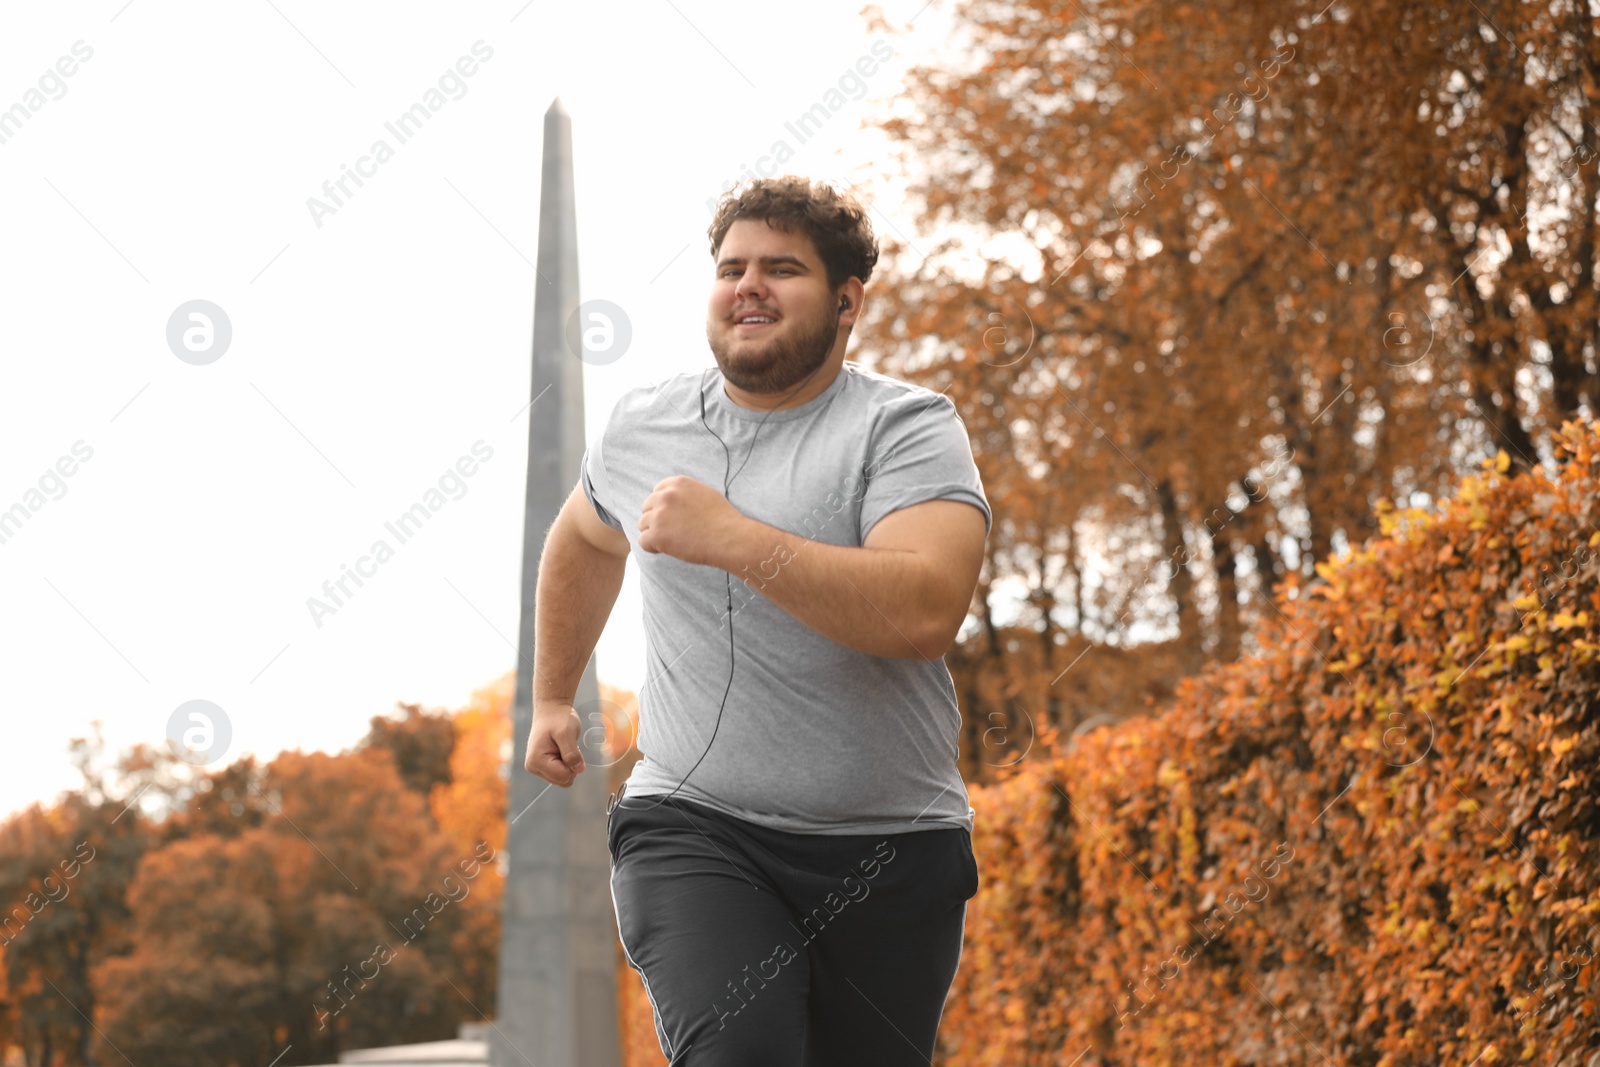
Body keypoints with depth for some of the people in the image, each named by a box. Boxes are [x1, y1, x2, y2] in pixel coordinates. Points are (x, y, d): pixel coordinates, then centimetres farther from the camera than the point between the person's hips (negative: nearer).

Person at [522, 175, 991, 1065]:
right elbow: (583, 538, 32)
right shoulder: (642, 426, 8)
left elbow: (926, 609, -24)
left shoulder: (907, 427, -6)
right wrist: (552, 697, 34)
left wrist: (730, 539, -24)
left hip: (891, 852, -1)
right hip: (693, 826, 1)